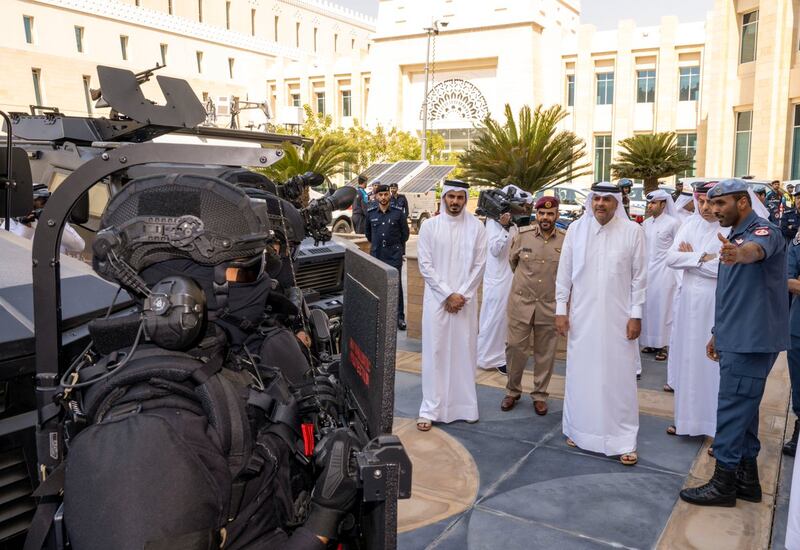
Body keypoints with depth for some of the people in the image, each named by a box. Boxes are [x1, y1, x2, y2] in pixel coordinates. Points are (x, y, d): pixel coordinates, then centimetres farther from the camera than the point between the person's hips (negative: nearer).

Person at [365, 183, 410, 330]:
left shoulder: (398, 213, -5)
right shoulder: (371, 213, 2)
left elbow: (405, 232, 6)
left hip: (394, 255, -3)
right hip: (376, 255, 3)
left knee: (396, 285, -2)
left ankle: (399, 317, 5)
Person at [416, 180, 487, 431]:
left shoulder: (476, 227, 2)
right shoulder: (429, 226, 0)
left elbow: (479, 265, 1)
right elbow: (425, 265, -3)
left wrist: (462, 295, -7)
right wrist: (448, 294, -9)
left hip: (466, 300, 1)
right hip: (436, 299, -1)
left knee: (465, 351, 6)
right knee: (435, 352, 1)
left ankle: (465, 406, 18)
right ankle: (430, 408, 7)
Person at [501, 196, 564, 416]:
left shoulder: (566, 240, -5)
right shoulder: (523, 235, -4)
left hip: (549, 305, 0)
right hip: (521, 302, 0)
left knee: (545, 353, 10)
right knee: (516, 348, 6)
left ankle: (540, 395, 25)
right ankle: (512, 391, 25)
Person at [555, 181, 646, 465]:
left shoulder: (633, 231, -4)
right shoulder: (576, 229, 0)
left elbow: (639, 276, -1)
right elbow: (564, 273, 4)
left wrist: (636, 315, -4)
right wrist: (560, 310, 2)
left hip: (618, 317, -1)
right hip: (582, 316, 2)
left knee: (619, 376, 3)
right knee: (581, 373, 9)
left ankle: (624, 440, 14)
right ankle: (579, 429, 24)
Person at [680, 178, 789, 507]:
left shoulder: (762, 231, -12)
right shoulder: (735, 237, 18)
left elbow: (757, 249, -40)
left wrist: (740, 253, -62)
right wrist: (718, 333, 24)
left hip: (750, 342, -10)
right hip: (737, 340, 10)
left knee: (733, 410, -4)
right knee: (743, 409, 16)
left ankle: (724, 483, 6)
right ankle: (747, 479, 27)